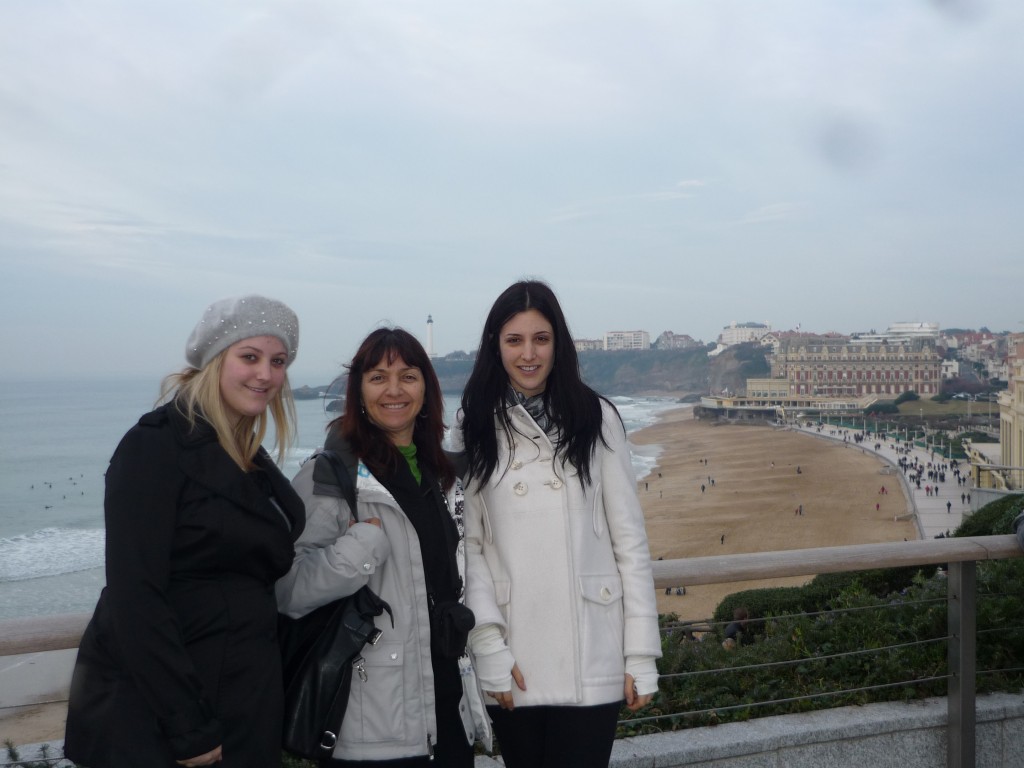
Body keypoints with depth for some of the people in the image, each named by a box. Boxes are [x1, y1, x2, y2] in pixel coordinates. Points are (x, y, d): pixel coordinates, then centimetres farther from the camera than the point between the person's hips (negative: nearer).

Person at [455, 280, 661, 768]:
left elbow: (630, 540, 1)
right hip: (512, 660, 1)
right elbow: (467, 545, 0)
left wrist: (641, 654, -2)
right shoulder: (474, 427, 3)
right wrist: (490, 650, -9)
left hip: (590, 656, -1)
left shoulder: (594, 418, 1)